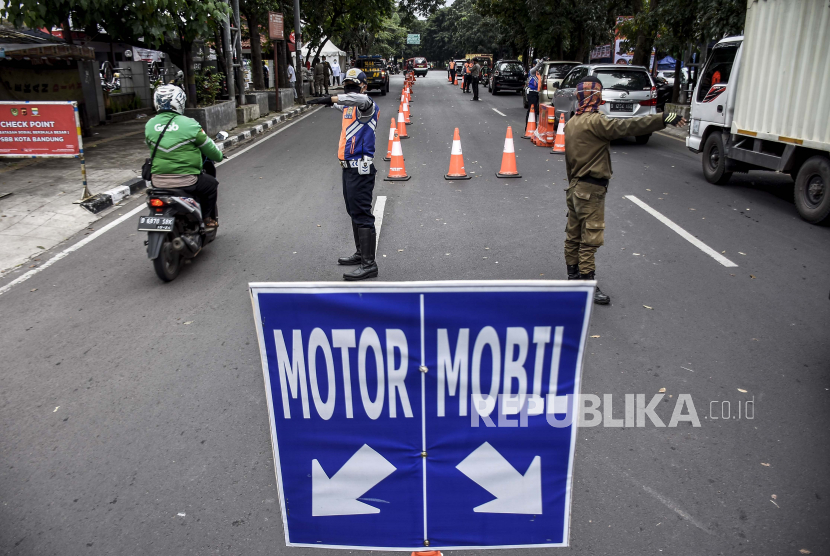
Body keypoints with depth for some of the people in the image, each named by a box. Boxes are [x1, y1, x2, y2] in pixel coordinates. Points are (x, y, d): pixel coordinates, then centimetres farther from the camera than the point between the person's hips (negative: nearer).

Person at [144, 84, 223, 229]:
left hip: (158, 182, 5)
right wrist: (218, 156, 22)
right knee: (211, 184, 22)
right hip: (186, 182, -5)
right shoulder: (189, 124, -11)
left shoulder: (149, 125, 3)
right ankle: (207, 219, 26)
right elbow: (208, 147, -1)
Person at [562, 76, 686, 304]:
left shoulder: (571, 123, 11)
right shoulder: (594, 121, -18)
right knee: (590, 238, -4)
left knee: (573, 235, 16)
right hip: (591, 190, -9)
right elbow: (627, 126, -27)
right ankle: (588, 285, 0)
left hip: (575, 187, 9)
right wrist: (664, 118, -29)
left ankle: (573, 275, 28)